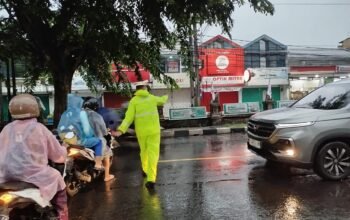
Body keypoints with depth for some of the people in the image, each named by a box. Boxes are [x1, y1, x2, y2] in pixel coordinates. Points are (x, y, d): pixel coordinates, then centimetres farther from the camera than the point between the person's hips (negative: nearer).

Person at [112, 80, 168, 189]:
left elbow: (129, 117, -16)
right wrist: (165, 97, 51)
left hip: (141, 131, 0)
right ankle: (151, 179, -17)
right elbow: (162, 100, 28)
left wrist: (120, 130, -21)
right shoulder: (152, 98, 5)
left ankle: (145, 170, 43)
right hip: (153, 130, 0)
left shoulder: (133, 101, -4)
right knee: (153, 153, -5)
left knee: (144, 150, 23)